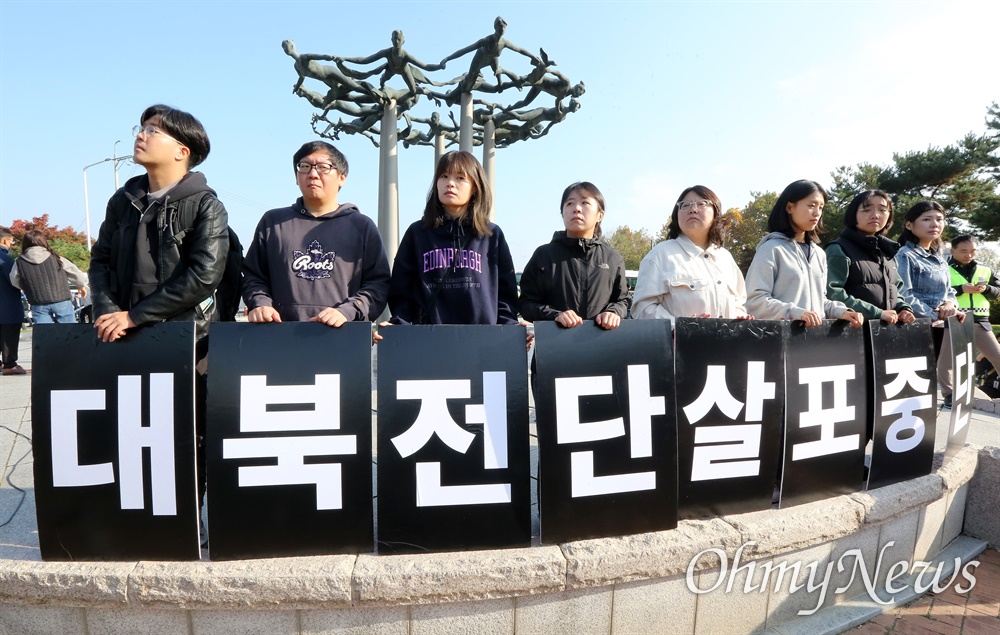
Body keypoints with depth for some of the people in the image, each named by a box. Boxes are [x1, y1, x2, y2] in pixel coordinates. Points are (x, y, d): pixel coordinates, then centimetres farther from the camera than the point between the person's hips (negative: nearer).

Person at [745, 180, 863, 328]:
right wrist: (796, 312, -25)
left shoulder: (819, 254, 18)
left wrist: (842, 311, 4)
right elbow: (754, 300, -15)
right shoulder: (771, 249, -6)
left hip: (817, 331, 7)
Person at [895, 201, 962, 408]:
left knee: (939, 371, 11)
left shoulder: (940, 259, 17)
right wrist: (934, 314, -19)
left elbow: (949, 290, 20)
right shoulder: (904, 256, -12)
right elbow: (903, 296, -21)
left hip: (940, 326, 9)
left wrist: (951, 305, -4)